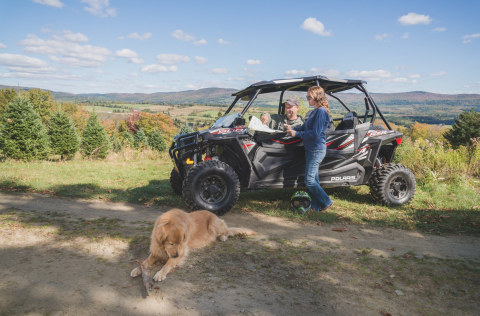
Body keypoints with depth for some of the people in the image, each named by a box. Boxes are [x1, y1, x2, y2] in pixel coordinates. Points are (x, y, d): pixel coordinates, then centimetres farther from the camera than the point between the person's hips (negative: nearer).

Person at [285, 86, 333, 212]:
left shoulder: (321, 111, -15)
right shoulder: (315, 111, 16)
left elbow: (315, 133, -21)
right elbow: (305, 127, 20)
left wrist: (296, 133, -16)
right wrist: (293, 128, 5)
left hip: (316, 150, -10)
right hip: (311, 149, 10)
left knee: (309, 180, -7)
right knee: (314, 180, 12)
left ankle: (326, 202, 7)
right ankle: (316, 206, 20)